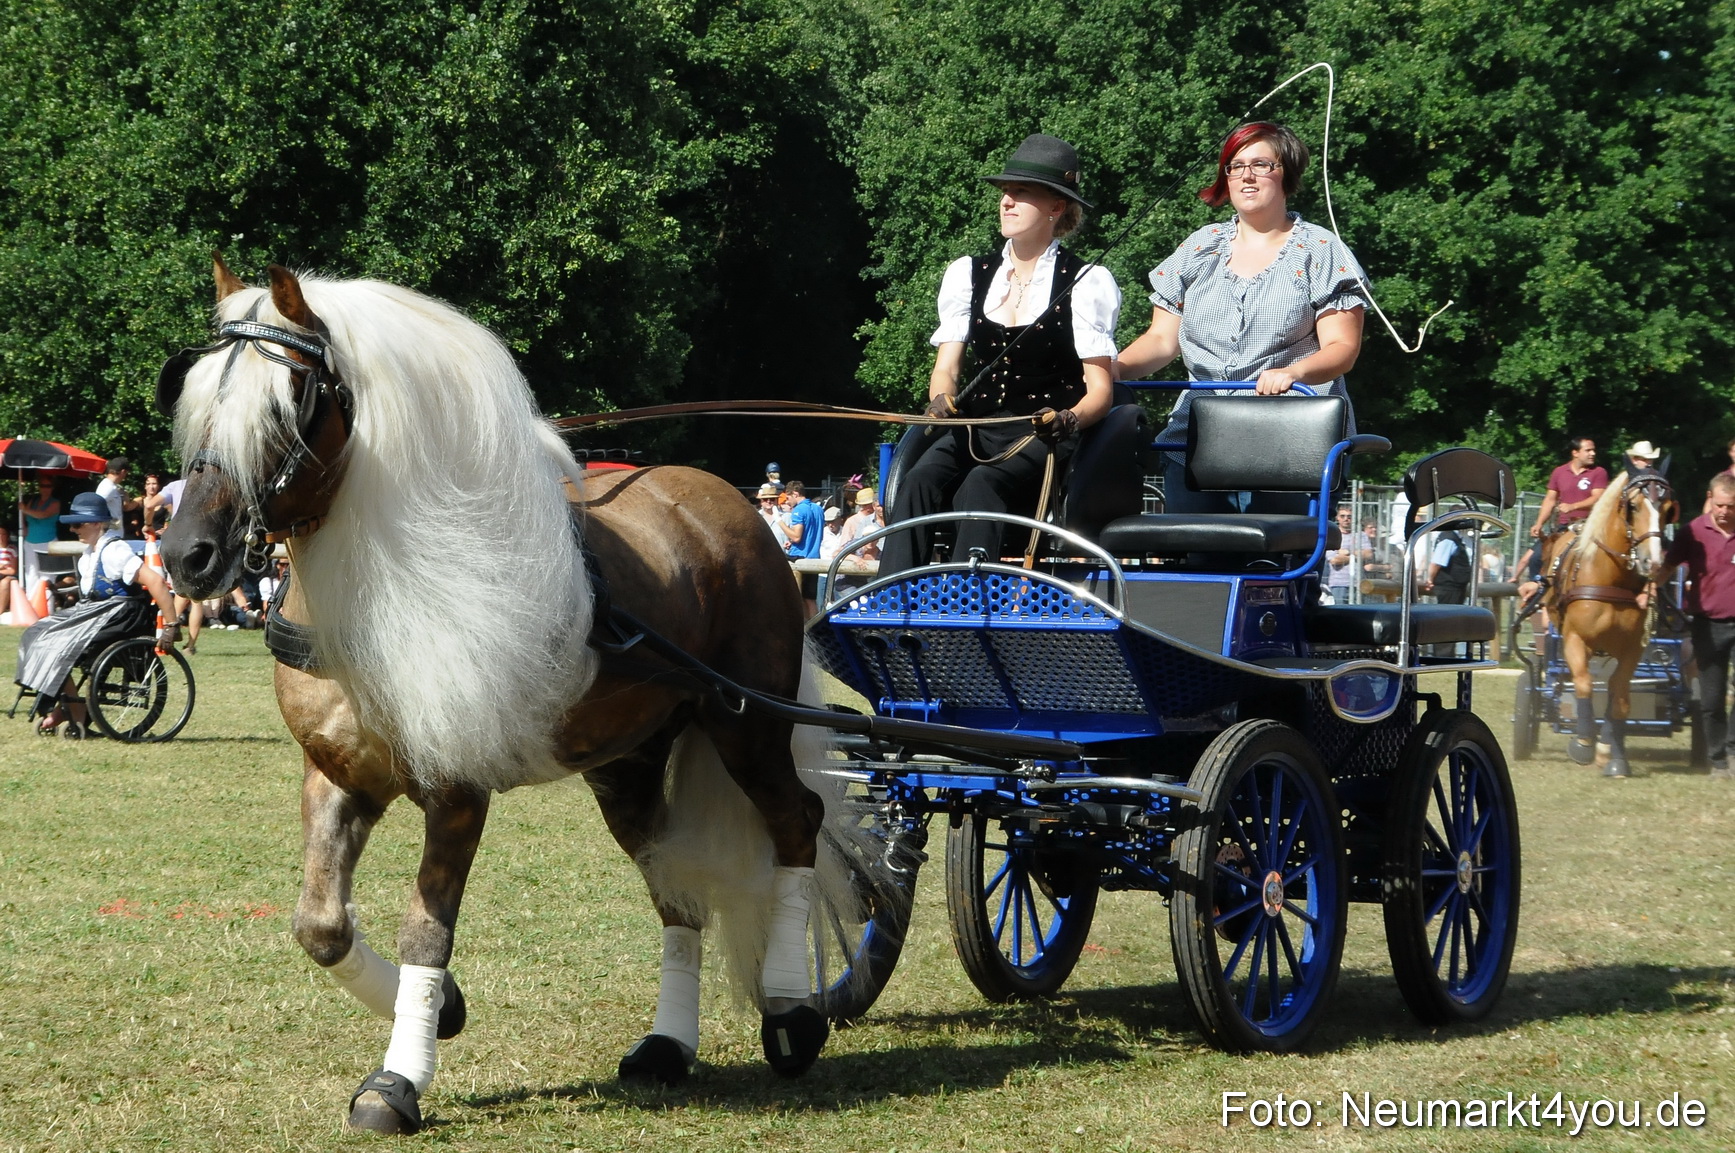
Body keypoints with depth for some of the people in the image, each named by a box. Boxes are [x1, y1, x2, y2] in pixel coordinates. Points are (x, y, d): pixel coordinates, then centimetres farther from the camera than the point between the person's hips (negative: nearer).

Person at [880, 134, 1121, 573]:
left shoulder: (1087, 282, 2)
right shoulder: (967, 274, 15)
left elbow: (1099, 389, -2)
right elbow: (946, 365, 11)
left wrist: (1069, 419, -25)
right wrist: (942, 397, -14)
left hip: (1044, 437, -4)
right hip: (975, 427, 4)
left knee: (980, 487, -35)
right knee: (918, 482, -28)